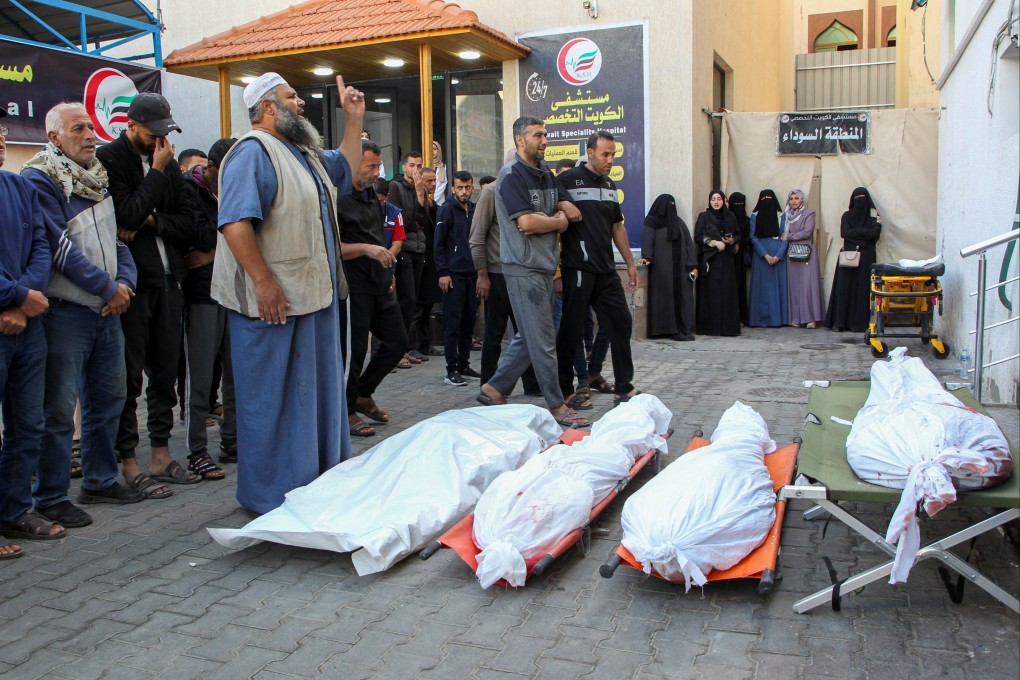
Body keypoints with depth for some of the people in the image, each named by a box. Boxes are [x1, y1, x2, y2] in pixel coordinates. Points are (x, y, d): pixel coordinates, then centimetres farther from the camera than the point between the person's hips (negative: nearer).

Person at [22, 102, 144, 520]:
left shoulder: (98, 177, 15)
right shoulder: (39, 179, -9)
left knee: (109, 397, 15)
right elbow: (60, 247, -16)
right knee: (58, 408, -2)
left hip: (107, 310, 8)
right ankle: (50, 497, 11)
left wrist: (125, 283, -1)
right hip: (65, 310, -8)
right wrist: (108, 288, -13)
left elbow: (116, 236, 16)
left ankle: (100, 481, 29)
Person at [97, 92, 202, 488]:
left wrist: (151, 222, -8)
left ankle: (161, 455, 20)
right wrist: (156, 172, -10)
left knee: (165, 372, 10)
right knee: (129, 375, 0)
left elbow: (187, 221, 9)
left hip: (168, 280, 6)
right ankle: (128, 462, 10)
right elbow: (126, 214, -17)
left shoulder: (167, 164, 15)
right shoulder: (109, 159, -4)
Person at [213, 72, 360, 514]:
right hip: (273, 301, -10)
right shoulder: (253, 152, -13)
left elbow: (344, 168, 36)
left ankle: (322, 480, 31)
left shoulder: (304, 153, 18)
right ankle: (269, 494, 13)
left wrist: (354, 120, 25)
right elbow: (235, 222, -23)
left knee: (319, 390, 17)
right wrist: (263, 283, -26)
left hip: (316, 295, 10)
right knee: (273, 397, 0)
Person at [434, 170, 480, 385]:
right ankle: (452, 370, -1)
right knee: (453, 324, -4)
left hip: (472, 274, 6)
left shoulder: (474, 210, 14)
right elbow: (438, 243, -8)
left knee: (468, 323, 9)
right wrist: (443, 273, -14)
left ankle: (464, 365, 18)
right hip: (453, 274, -6)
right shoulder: (447, 209, -4)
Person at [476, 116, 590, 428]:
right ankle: (557, 406, 4)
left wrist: (563, 210, -2)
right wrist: (558, 221, -3)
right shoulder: (511, 175, -10)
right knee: (543, 341, -4)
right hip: (524, 268, -9)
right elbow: (526, 222, -19)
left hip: (544, 266, 9)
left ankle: (494, 389, 23)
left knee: (529, 337, 12)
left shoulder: (547, 175, 16)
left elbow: (565, 212, 22)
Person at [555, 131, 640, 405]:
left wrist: (630, 263, 21)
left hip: (606, 269, 7)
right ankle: (564, 390, 13)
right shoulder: (567, 181, -6)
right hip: (578, 269, -7)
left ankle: (625, 388, 15)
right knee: (572, 330, 0)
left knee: (621, 323, 7)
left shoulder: (610, 185, 16)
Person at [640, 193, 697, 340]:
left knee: (682, 297, 1)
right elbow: (647, 241, -13)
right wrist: (647, 257, -32)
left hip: (680, 268, 5)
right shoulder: (651, 222, 1)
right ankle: (666, 329, -2)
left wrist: (693, 265, 0)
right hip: (661, 268, -5)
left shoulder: (678, 221, 16)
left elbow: (689, 243, 11)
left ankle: (683, 329, 2)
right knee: (665, 297, -5)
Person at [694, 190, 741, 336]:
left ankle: (727, 326, 3)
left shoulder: (730, 217, 12)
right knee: (710, 292, -6)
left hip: (726, 260, 3)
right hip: (709, 259, -3)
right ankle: (709, 327, -3)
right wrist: (715, 243, -16)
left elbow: (737, 235, 16)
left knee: (727, 291, -1)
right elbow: (698, 236, -4)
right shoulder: (704, 216, 2)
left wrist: (732, 240, -6)